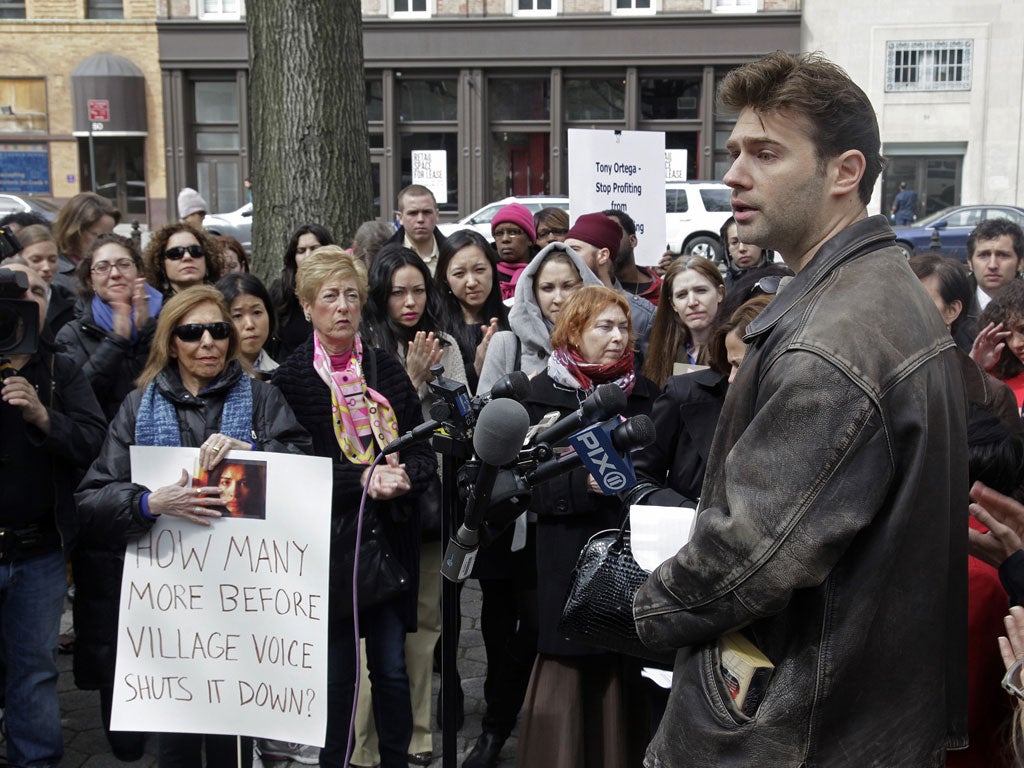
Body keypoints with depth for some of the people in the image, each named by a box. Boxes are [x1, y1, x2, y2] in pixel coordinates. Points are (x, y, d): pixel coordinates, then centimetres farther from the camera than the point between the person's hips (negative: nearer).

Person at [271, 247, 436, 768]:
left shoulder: (388, 371, 8)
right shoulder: (291, 379, -3)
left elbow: (423, 452, 7)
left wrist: (401, 479, -14)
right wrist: (362, 479, -19)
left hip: (391, 539, 3)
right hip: (331, 542, -3)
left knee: (392, 667, 8)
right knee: (336, 672, 4)